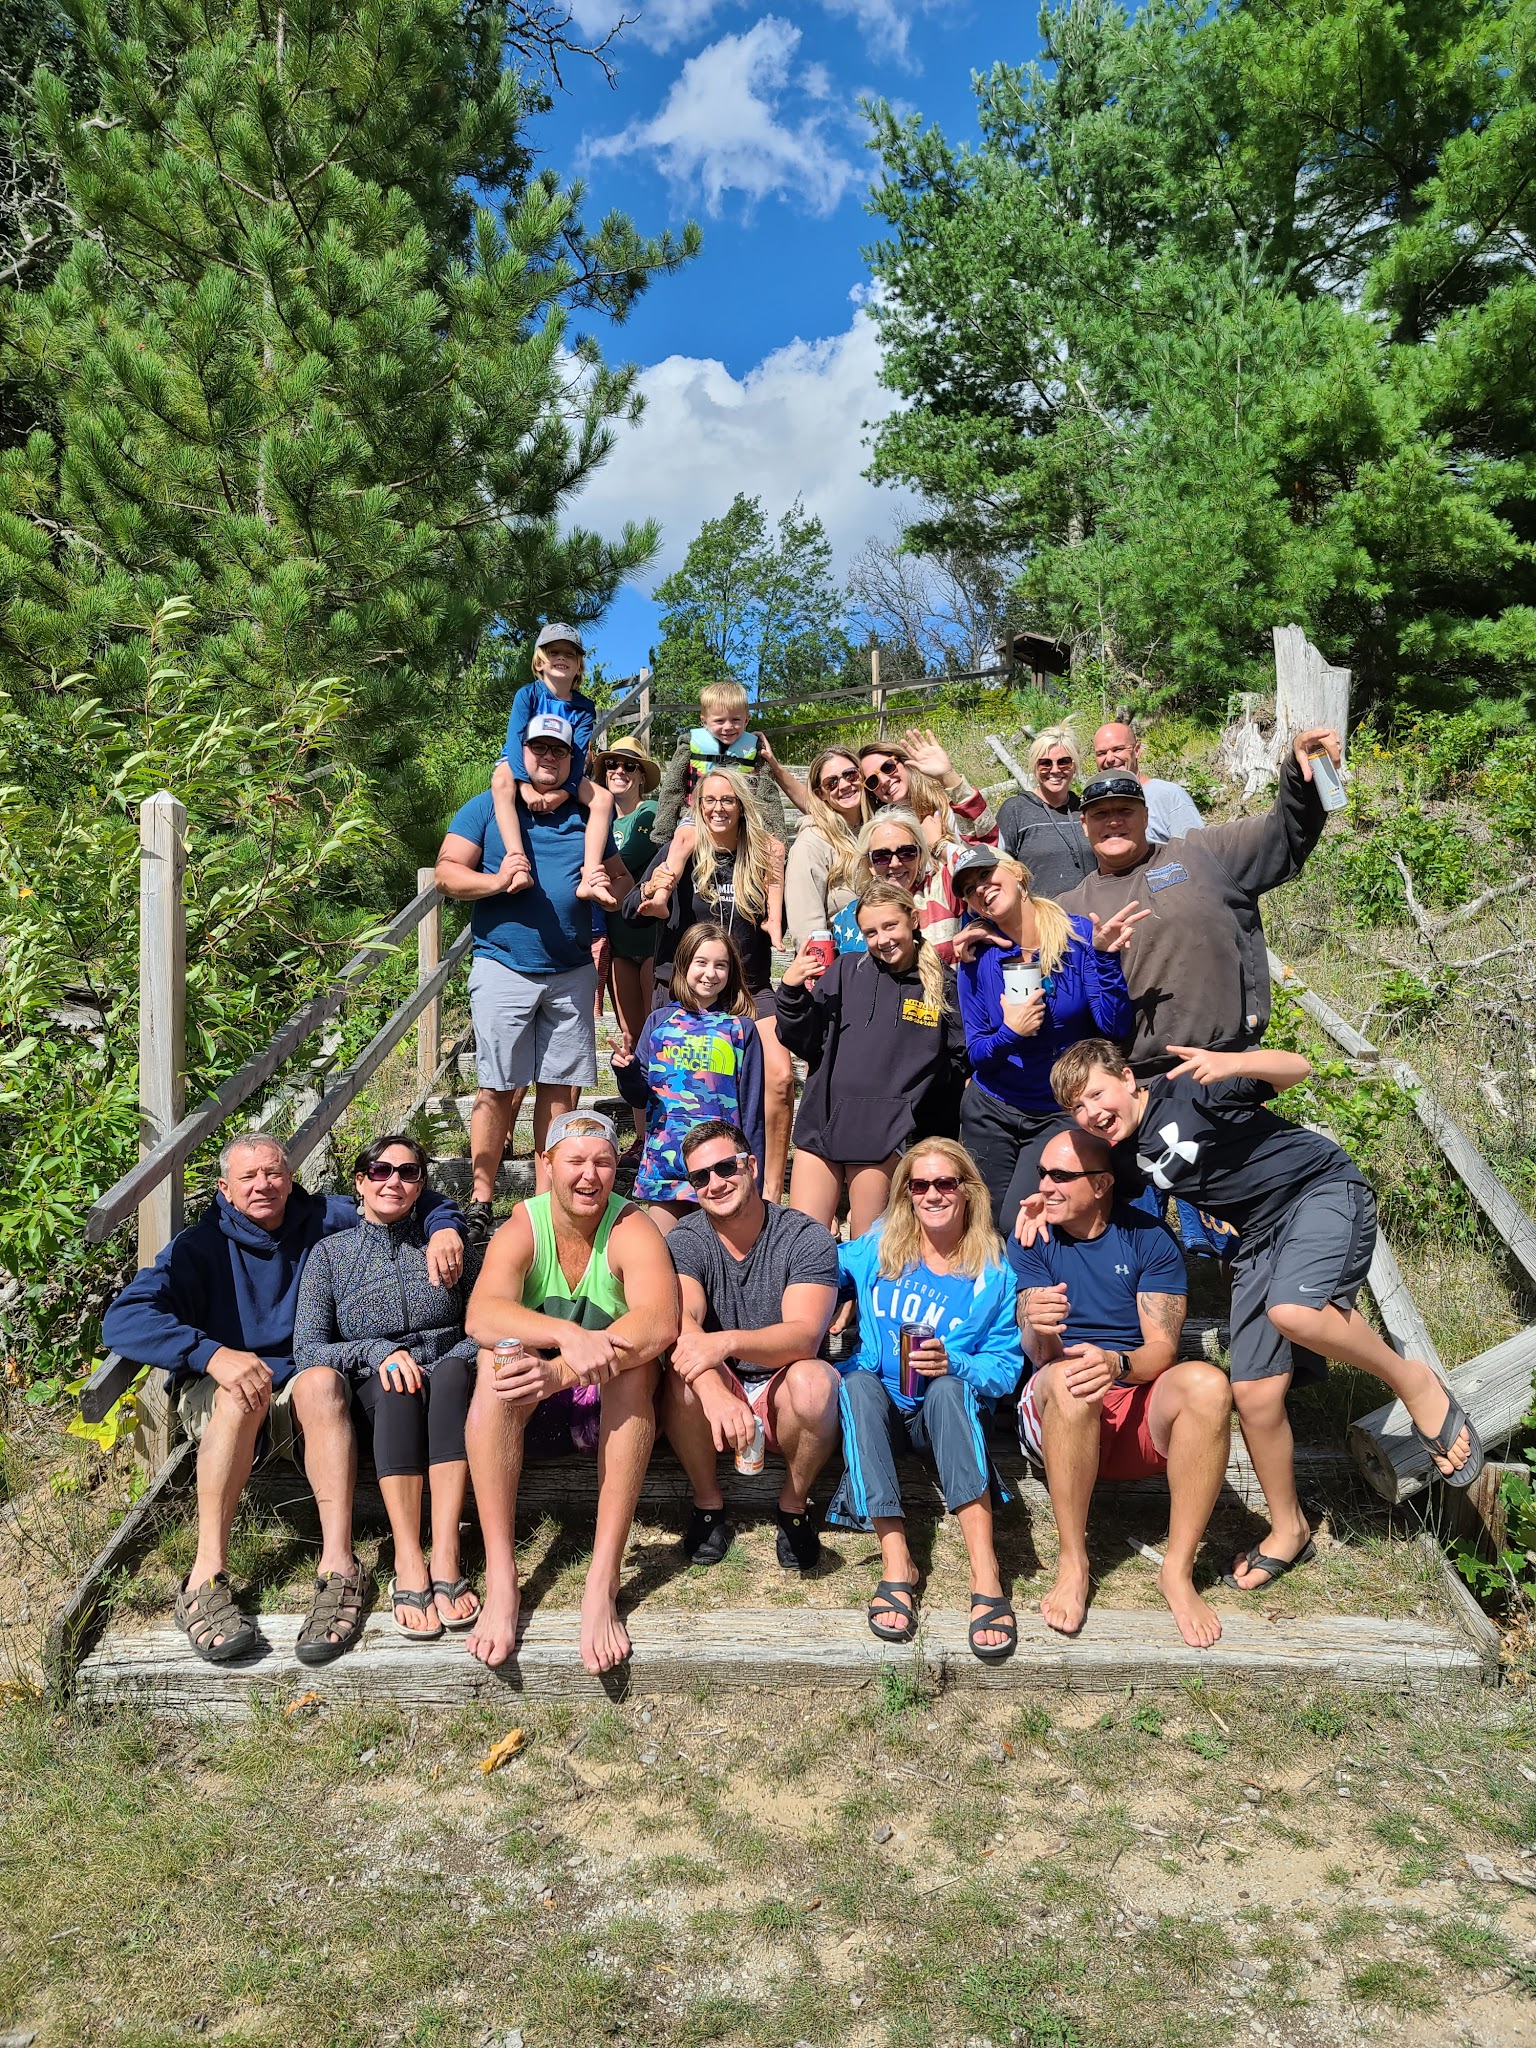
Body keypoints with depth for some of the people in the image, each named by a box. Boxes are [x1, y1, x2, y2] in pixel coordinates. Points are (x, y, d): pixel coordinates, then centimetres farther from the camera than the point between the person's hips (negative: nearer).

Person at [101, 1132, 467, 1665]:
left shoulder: (322, 1221, 4)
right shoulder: (201, 1245, -3)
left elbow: (416, 1199, 12)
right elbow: (122, 1320, -18)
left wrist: (444, 1226, -13)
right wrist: (212, 1354, -33)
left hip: (305, 1401, 1)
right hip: (214, 1398, -1)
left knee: (322, 1381, -34)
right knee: (244, 1393, -36)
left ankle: (338, 1567, -42)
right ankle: (206, 1577, -38)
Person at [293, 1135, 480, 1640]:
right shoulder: (331, 1252, 9)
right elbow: (307, 1350, -1)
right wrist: (377, 1351, -18)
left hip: (448, 1385, 1)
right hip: (374, 1401, 0)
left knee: (452, 1371, -34)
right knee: (394, 1385, -35)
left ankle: (445, 1556, -43)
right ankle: (408, 1565, -43)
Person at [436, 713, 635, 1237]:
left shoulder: (586, 816, 16)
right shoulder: (485, 808, 7)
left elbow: (622, 878, 20)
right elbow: (447, 873, -1)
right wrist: (495, 882, -19)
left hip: (572, 972, 3)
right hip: (503, 968, -3)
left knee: (562, 1088, 4)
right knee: (499, 1088, -5)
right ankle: (481, 1202, 6)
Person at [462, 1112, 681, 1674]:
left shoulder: (632, 1230, -12)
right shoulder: (521, 1230, -8)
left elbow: (661, 1322, -31)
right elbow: (480, 1316, -27)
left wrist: (562, 1371, -43)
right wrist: (568, 1334, -45)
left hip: (616, 1404, -1)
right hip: (534, 1408, 1)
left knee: (634, 1359, -32)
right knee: (497, 1358, -29)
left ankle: (603, 1581, -36)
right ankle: (500, 1580, -33)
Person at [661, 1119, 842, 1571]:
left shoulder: (807, 1239, -11)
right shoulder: (684, 1242, -6)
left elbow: (805, 1336, -26)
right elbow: (680, 1322, -25)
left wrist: (727, 1341, -45)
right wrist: (716, 1394, -45)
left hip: (782, 1402, -1)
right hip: (718, 1397, 1)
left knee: (813, 1381, -34)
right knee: (685, 1376, -32)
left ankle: (793, 1504, -6)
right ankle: (708, 1503, -5)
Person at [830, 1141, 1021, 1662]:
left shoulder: (994, 1272, 1)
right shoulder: (877, 1248, 7)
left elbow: (1005, 1366, -3)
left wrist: (952, 1364, -22)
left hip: (952, 1413, -2)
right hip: (878, 1412, 2)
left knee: (948, 1388, -36)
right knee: (858, 1380, -32)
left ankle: (986, 1576, -44)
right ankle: (896, 1564, -41)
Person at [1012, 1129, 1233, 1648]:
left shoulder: (1149, 1238, 3)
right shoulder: (1033, 1241, 3)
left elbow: (1162, 1349, -6)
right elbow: (1040, 1355, -7)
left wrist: (1117, 1364, -29)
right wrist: (1039, 1329, -33)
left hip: (1143, 1413, 1)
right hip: (1058, 1413, -1)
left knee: (1207, 1383, -31)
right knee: (1068, 1378, -36)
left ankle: (1178, 1568, -20)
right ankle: (1072, 1565, -23)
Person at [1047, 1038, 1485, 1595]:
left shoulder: (1184, 1085, -16)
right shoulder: (1123, 1154, 4)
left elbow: (1296, 1068, -15)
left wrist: (1233, 1063, -36)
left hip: (1323, 1187, -6)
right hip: (1260, 1235, 7)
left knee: (1292, 1310, -37)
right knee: (1254, 1393, -2)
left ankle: (1414, 1381, -9)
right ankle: (1288, 1529, 21)